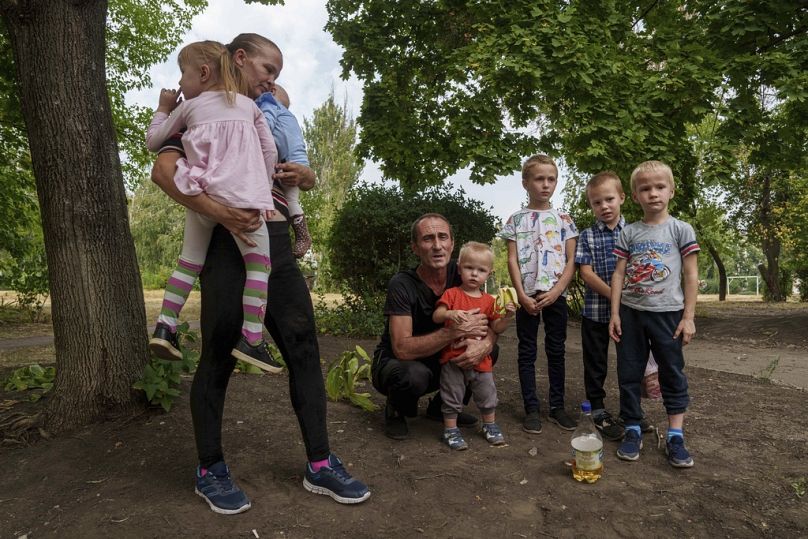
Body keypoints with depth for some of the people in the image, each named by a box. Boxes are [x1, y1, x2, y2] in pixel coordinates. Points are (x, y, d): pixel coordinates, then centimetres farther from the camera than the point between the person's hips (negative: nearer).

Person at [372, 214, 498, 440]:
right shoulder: (402, 285, -26)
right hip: (393, 362, -5)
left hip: (436, 362, 5)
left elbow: (489, 322, -8)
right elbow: (402, 349, -34)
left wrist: (484, 344, -32)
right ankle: (395, 411, 0)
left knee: (490, 352, -11)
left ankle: (441, 406, 9)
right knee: (414, 375, -38)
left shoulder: (459, 274, -11)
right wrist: (457, 330, -38)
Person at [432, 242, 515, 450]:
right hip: (453, 358, -3)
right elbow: (436, 316, -15)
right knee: (452, 396, 7)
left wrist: (506, 317, -15)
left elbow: (496, 328, 3)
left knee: (487, 393, 16)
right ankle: (451, 429, 24)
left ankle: (490, 425, 37)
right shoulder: (452, 294, -6)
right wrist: (449, 313, -35)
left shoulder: (489, 300, 4)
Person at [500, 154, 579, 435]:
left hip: (556, 294, 1)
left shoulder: (563, 219, 5)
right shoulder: (517, 219, 2)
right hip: (528, 295, -1)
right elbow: (512, 260, -2)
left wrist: (555, 292, -11)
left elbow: (571, 261, 1)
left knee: (556, 350, 9)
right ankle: (531, 409, 14)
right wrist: (522, 296, -11)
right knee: (527, 352, 4)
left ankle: (557, 406, 20)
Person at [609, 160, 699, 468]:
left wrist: (688, 317, -6)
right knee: (629, 373, 7)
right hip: (631, 312, 2)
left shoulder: (680, 230, -1)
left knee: (673, 374, 5)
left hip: (667, 312, -2)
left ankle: (675, 436, 15)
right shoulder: (629, 233, 5)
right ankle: (632, 430, 19)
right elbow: (619, 274, 4)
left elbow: (691, 275, -1)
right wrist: (615, 313, -2)